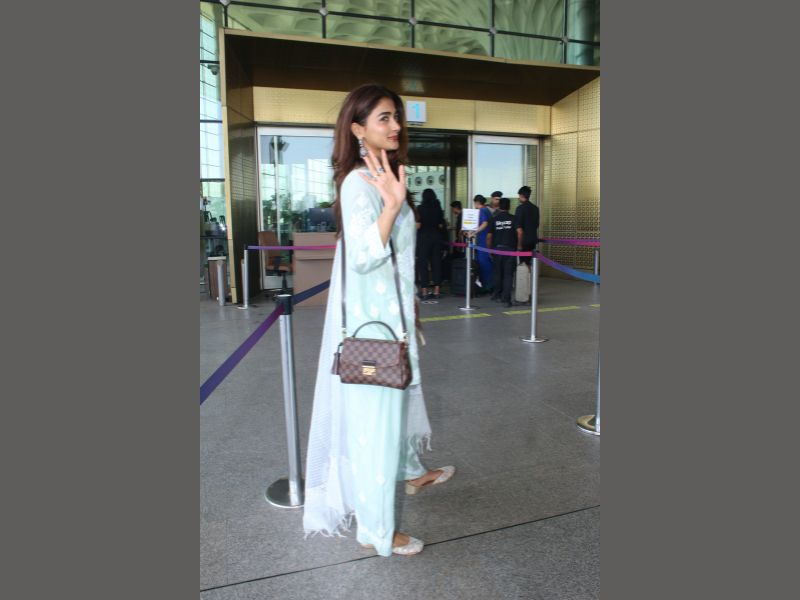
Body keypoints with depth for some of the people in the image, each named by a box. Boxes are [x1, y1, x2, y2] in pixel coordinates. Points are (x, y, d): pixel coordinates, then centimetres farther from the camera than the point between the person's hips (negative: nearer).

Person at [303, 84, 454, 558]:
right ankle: (376, 529, 12)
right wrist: (393, 204, -32)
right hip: (374, 319, -10)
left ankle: (412, 473, 47)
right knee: (377, 416, -2)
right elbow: (363, 255, -26)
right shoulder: (359, 182, -17)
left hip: (391, 314, 10)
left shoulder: (382, 178, 13)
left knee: (402, 397, 24)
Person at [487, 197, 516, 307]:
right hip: (510, 249, -2)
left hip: (497, 249, 2)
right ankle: (506, 298, -6)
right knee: (508, 274, 0)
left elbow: (489, 236, 2)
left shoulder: (494, 219, 2)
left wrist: (490, 249, 11)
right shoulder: (513, 219, -1)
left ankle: (497, 295, 28)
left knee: (498, 273, 16)